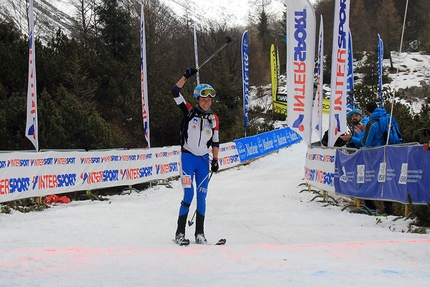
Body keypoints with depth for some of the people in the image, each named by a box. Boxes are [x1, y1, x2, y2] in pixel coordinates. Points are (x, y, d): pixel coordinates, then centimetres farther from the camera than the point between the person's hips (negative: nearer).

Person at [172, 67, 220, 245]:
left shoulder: (213, 119, 6)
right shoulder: (189, 112, -1)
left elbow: (215, 141, 14)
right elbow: (175, 92, -9)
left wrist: (215, 160, 9)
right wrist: (186, 77, -18)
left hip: (203, 160, 3)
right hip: (188, 158, -3)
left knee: (201, 196, 4)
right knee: (189, 194, -12)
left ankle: (199, 233, 11)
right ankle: (180, 233, -6)